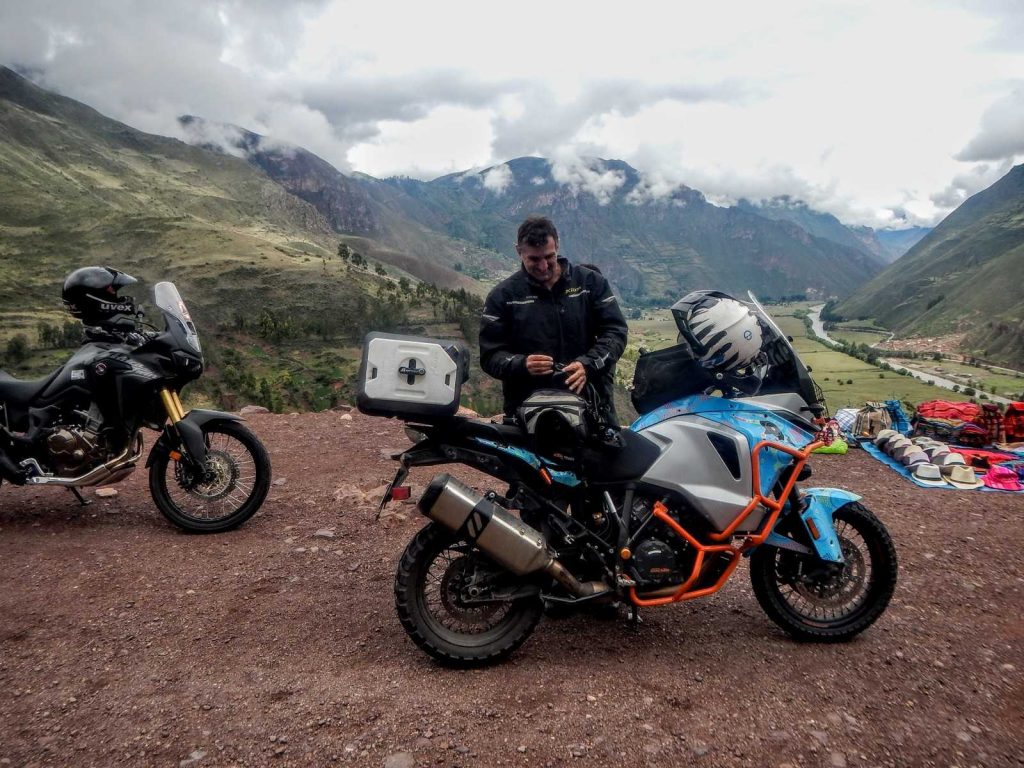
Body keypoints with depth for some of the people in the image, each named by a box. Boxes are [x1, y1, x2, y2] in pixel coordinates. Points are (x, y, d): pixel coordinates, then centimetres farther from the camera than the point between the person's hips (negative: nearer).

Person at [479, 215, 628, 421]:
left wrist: (588, 365, -15)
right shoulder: (503, 295, 5)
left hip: (590, 401, 1)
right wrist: (522, 364, -19)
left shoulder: (590, 281, 7)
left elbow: (615, 330, 3)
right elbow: (490, 354, 3)